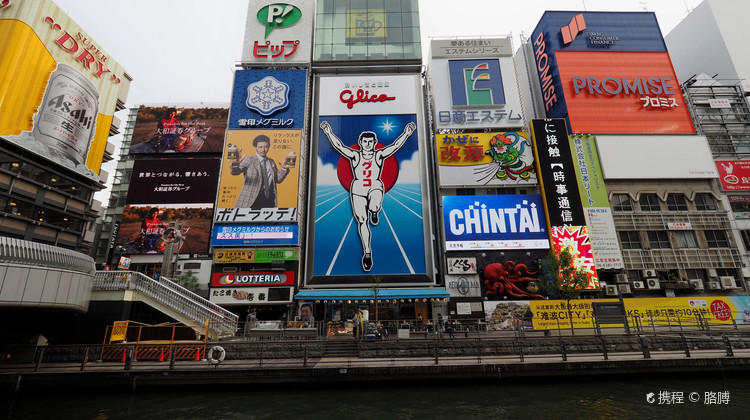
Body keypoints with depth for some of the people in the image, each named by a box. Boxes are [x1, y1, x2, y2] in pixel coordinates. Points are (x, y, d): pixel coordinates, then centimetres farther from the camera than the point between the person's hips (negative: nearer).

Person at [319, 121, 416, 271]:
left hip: (375, 187, -1)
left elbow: (395, 146, -2)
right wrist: (329, 133, -11)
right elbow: (339, 146, -3)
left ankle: (374, 212, 7)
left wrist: (406, 133, -9)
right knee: (361, 221, -2)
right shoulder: (355, 155, 3)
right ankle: (367, 252, 9)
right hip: (358, 190, 1)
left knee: (374, 207, -35)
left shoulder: (379, 155, 4)